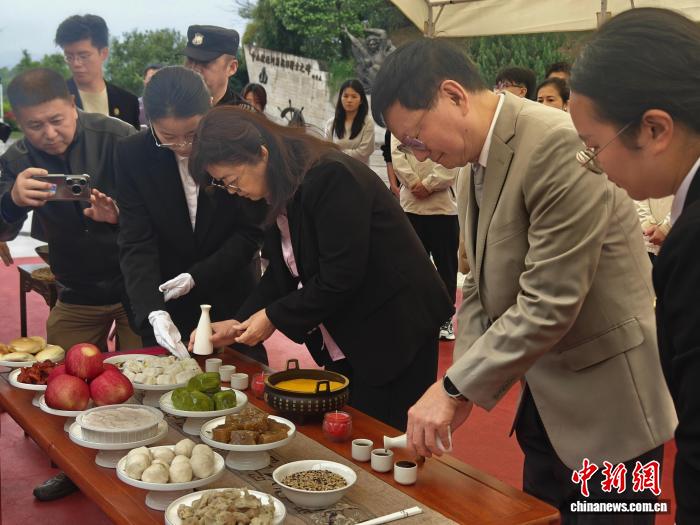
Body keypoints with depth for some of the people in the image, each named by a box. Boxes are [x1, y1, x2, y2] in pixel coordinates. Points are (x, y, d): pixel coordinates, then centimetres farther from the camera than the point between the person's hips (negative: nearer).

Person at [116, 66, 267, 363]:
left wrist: (198, 276, -16)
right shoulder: (132, 155, -11)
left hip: (231, 302, 0)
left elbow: (251, 231, -8)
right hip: (167, 306, 1)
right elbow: (137, 244, -13)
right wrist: (154, 312, -27)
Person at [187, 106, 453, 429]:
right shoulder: (278, 190, 5)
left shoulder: (329, 178, -23)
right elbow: (282, 273, 11)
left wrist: (274, 317, -15)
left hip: (392, 330, -9)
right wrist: (240, 324, -1)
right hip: (344, 342, 9)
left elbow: (341, 278, -25)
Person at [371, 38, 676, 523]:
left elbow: (550, 303, -27)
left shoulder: (559, 145, -24)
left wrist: (455, 387, -21)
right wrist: (461, 386, -5)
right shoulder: (481, 160, 4)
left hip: (606, 404, -8)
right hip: (548, 400, 8)